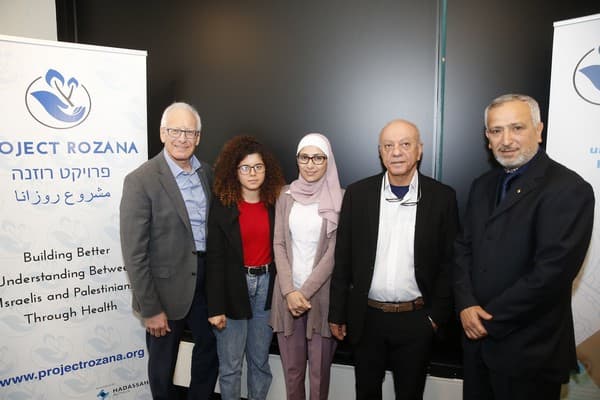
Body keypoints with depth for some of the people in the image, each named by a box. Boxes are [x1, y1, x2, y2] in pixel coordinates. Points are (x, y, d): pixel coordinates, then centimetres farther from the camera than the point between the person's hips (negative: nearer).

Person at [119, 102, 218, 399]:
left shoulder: (207, 173, 2)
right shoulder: (140, 181, -16)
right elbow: (134, 253, -16)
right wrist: (150, 309, -15)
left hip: (206, 282, 6)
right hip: (167, 286, -5)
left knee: (210, 348, 22)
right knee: (162, 363, 15)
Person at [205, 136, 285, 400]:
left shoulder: (274, 204, 1)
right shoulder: (221, 205, -7)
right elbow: (215, 258, -8)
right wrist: (216, 306, -11)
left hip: (266, 286, 3)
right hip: (233, 288, -2)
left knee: (260, 360, 16)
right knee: (230, 365, 10)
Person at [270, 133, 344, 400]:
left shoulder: (340, 198, -5)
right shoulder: (286, 195, 5)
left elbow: (334, 251, -8)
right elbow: (279, 244, 2)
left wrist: (306, 291, -12)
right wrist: (289, 291, -8)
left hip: (322, 293, -2)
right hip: (288, 292, 3)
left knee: (319, 369, 8)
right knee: (291, 367, 13)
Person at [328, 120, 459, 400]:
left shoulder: (442, 197, -6)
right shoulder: (357, 194, -4)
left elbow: (449, 262, -2)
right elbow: (343, 259, -1)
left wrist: (437, 314, -4)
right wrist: (337, 313, 1)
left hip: (416, 320, 0)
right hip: (366, 317, 1)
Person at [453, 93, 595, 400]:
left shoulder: (569, 189, -15)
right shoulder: (483, 186, 7)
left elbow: (552, 271, -22)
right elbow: (464, 248, 6)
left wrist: (490, 320, -16)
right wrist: (466, 306, -9)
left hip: (530, 352, -6)